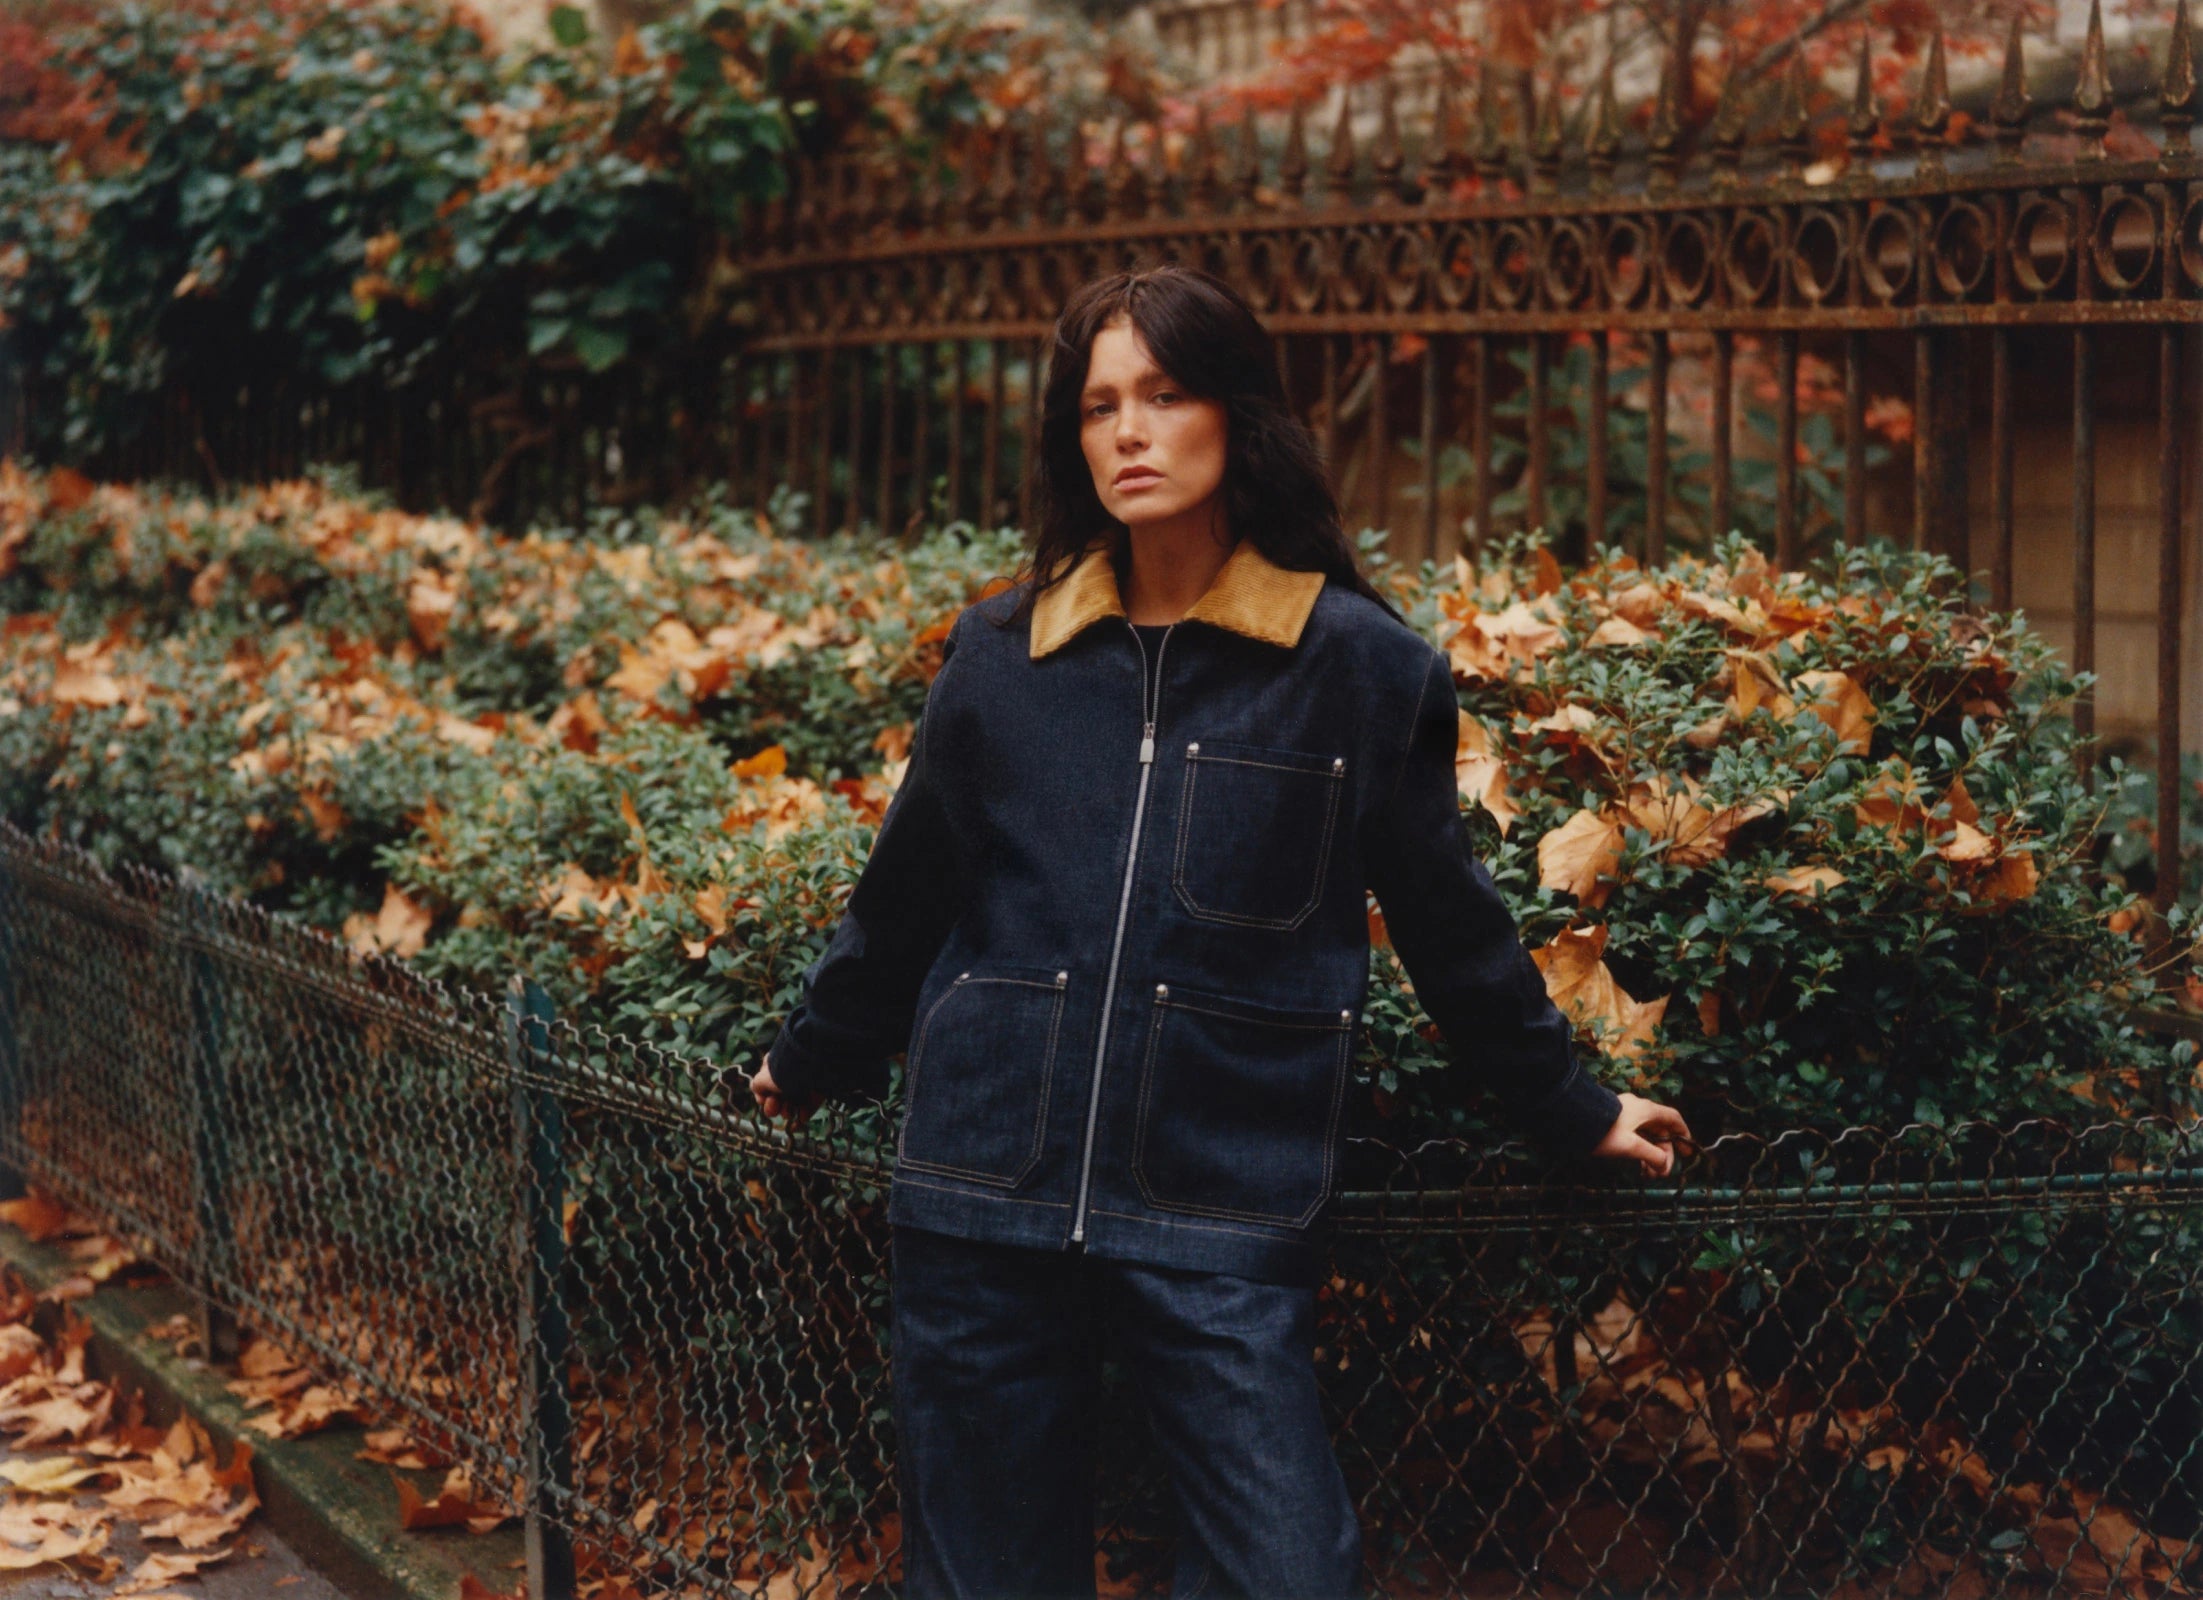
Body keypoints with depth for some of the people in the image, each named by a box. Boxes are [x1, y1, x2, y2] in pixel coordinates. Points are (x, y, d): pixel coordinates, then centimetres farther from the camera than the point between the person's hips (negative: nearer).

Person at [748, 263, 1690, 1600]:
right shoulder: (1003, 653, 6)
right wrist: (812, 1065, 27)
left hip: (1225, 1209, -3)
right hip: (985, 1196, 3)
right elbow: (907, 897, 18)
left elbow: (1451, 924, 7)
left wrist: (1574, 1113, 14)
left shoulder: (1360, 664, -2)